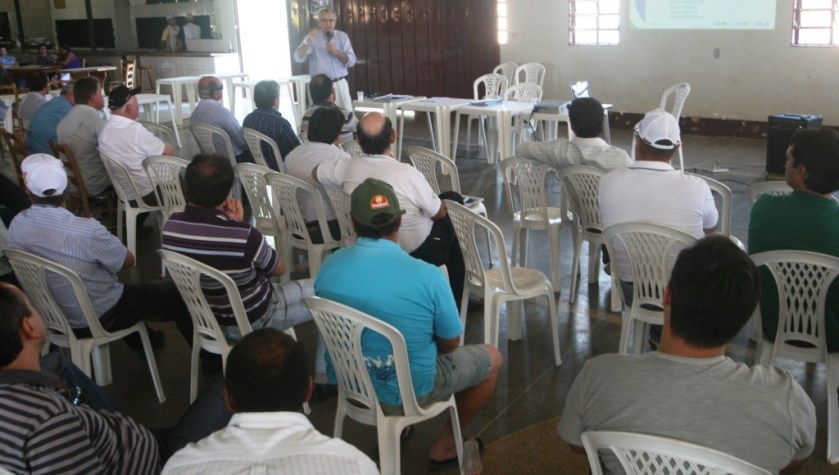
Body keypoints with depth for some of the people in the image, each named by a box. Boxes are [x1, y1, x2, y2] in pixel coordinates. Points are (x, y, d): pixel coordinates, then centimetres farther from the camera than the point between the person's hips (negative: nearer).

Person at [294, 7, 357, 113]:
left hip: (340, 84, 2)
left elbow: (351, 61, 2)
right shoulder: (312, 37, 0)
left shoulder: (342, 37, 7)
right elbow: (298, 58, -13)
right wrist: (308, 43, -31)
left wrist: (336, 52, -15)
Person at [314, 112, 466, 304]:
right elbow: (439, 213, -15)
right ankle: (456, 298, 32)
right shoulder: (407, 174, -32)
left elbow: (315, 173, 8)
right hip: (418, 251, -6)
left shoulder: (347, 168, -16)